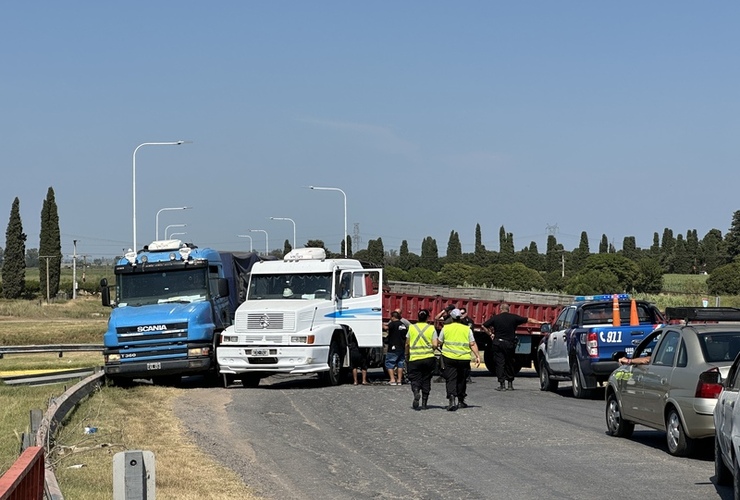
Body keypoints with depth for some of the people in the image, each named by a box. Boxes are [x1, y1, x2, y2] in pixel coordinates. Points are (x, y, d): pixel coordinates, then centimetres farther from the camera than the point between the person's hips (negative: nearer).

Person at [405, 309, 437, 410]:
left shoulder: (411, 328, 2)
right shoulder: (432, 328, -1)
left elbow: (407, 344, 5)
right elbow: (434, 345, -7)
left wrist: (407, 356, 19)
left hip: (414, 358, -1)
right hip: (428, 357, 1)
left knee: (415, 379, 3)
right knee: (426, 380, 12)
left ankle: (416, 393, -28)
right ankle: (424, 403, 13)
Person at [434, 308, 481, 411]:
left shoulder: (445, 328, 2)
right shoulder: (467, 329, 3)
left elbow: (438, 343, 10)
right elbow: (472, 344, -2)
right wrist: (478, 356, 0)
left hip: (449, 357, -1)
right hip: (464, 358, 1)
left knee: (451, 379, -2)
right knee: (462, 380, 15)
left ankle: (452, 397, -24)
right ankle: (460, 401, 24)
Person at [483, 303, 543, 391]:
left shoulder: (495, 318, 0)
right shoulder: (514, 317, 1)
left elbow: (484, 326, 0)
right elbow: (529, 320, 6)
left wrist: (490, 334, 10)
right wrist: (540, 322, 14)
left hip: (498, 343, -1)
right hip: (510, 344, 1)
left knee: (499, 363, 2)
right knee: (509, 363, 13)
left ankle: (502, 385, -3)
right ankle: (510, 385, 17)